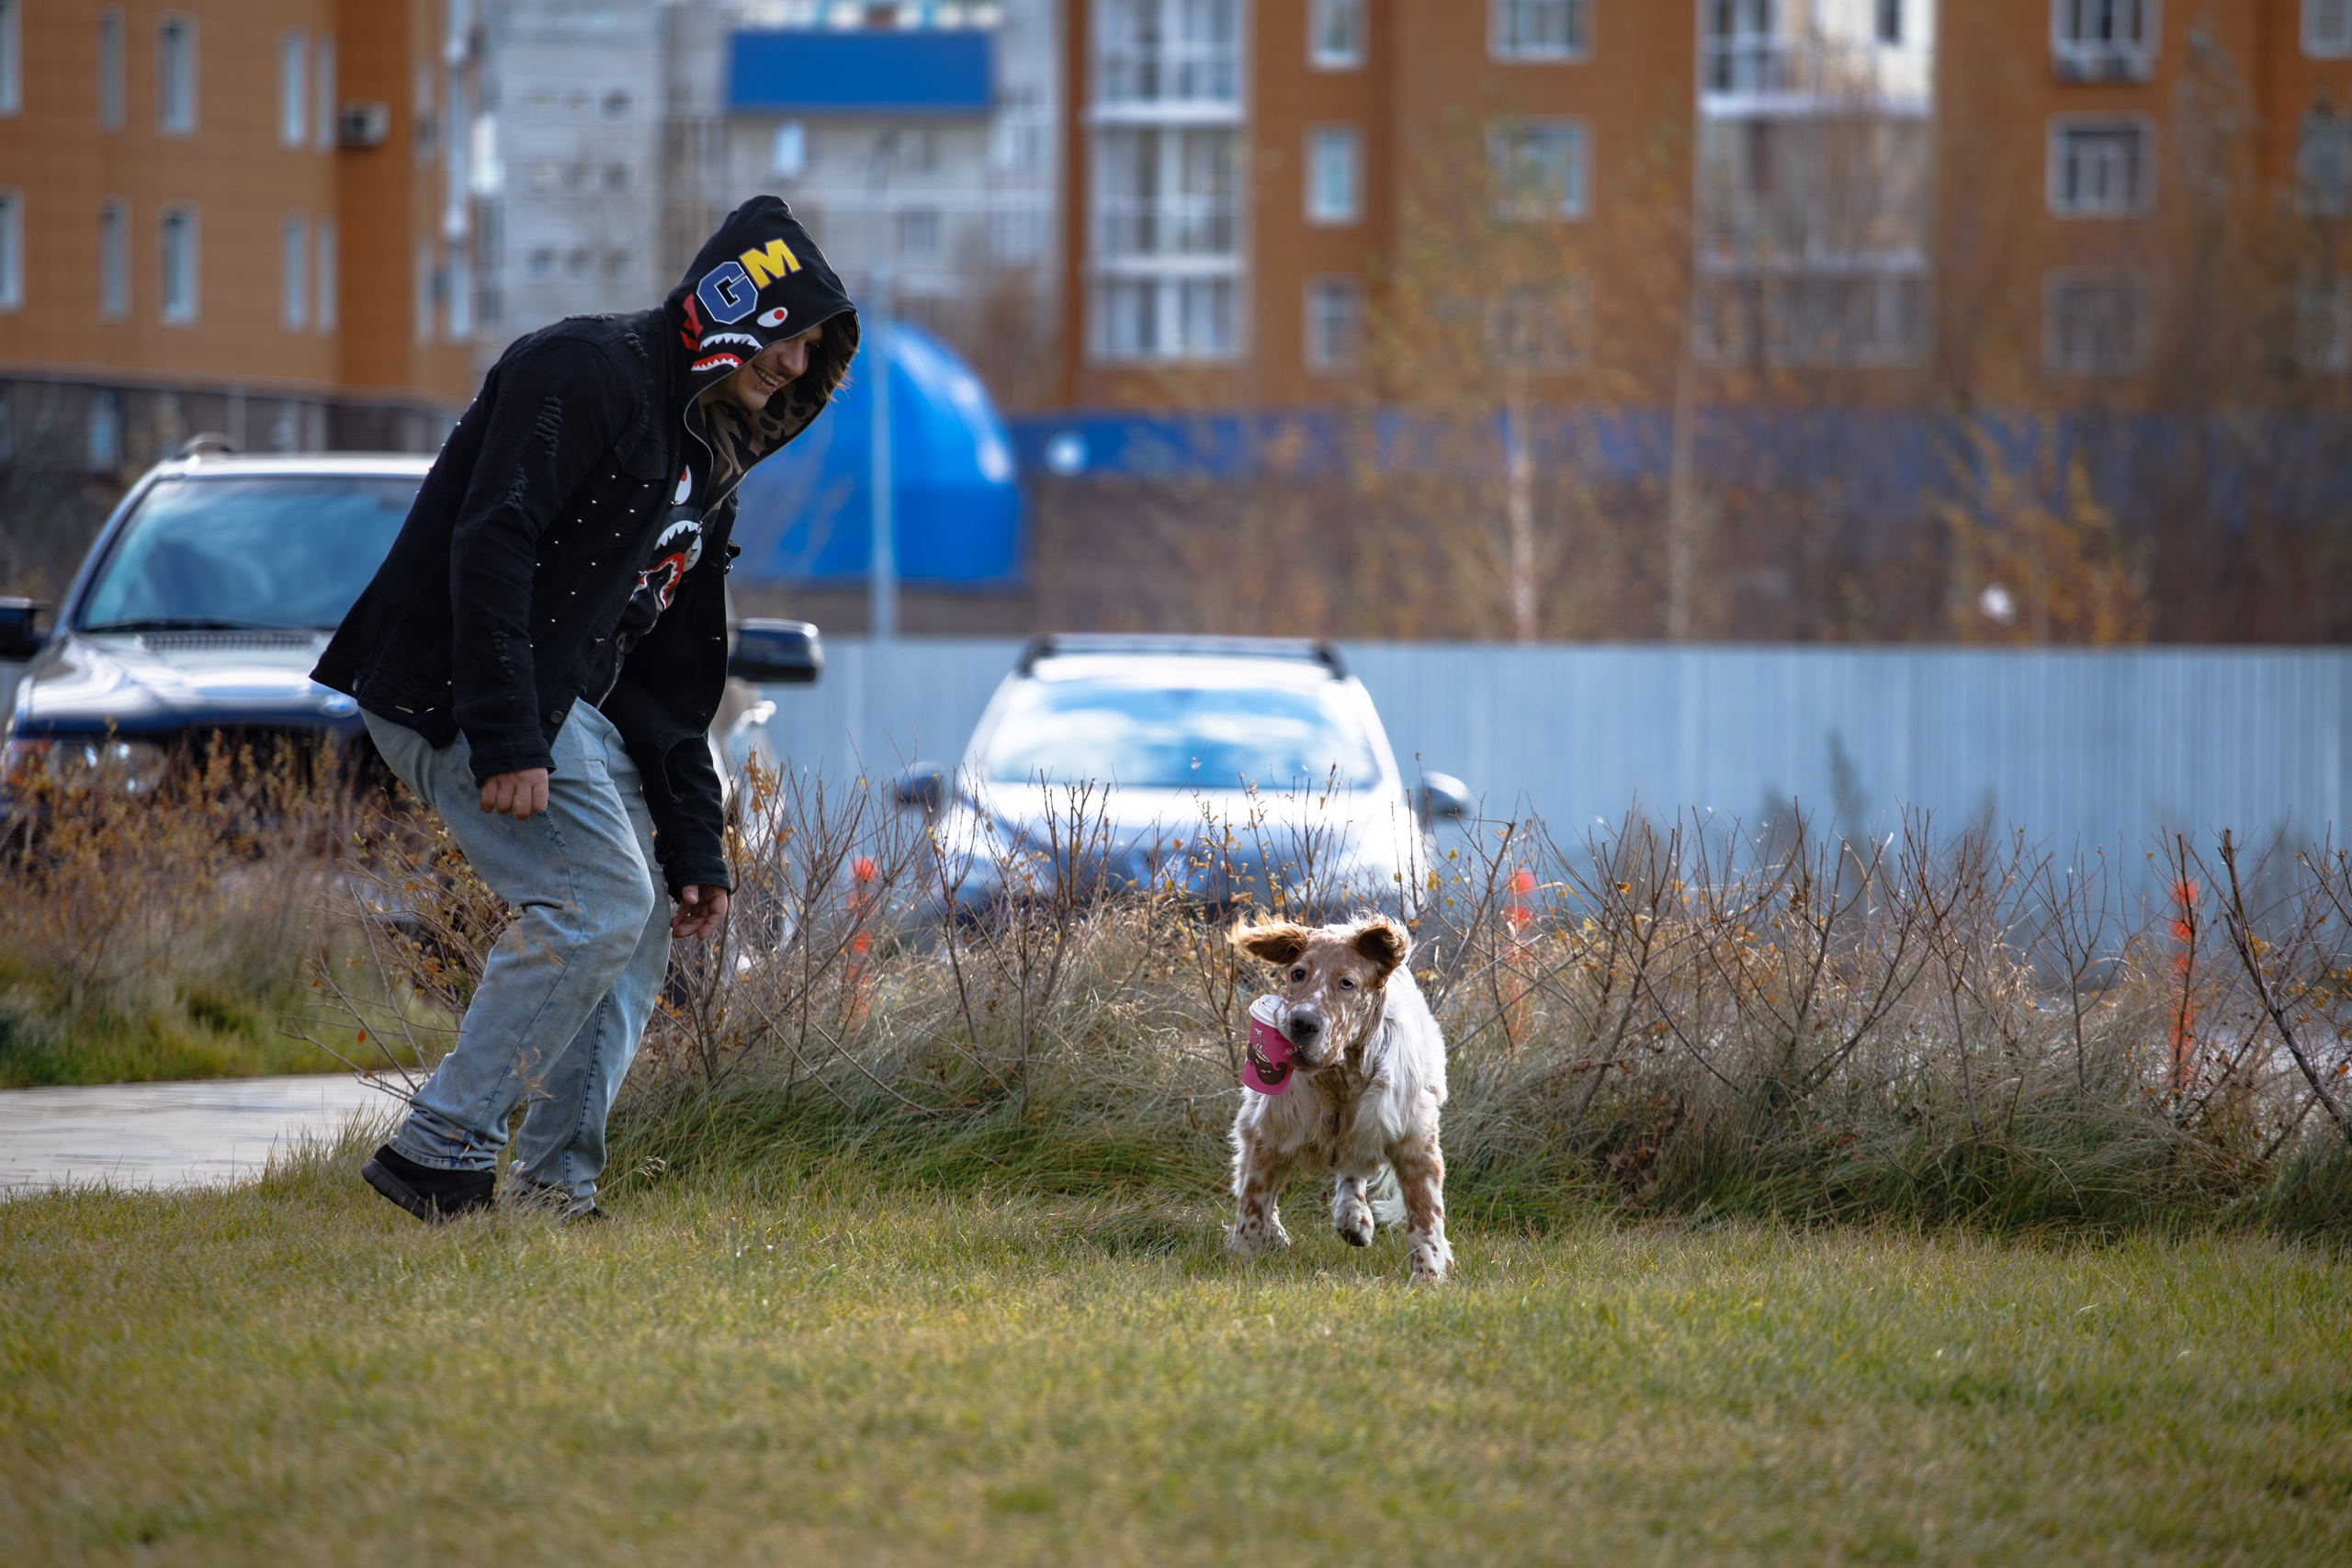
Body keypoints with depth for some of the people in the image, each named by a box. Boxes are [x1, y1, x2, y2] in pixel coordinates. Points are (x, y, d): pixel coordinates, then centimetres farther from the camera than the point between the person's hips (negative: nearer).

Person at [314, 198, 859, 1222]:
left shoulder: (707, 462, 19)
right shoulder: (584, 371, -11)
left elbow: (672, 675, 20)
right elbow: (490, 543, -22)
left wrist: (692, 844, 13)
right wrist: (506, 739, -28)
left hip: (570, 707, 10)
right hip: (459, 685, -10)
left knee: (641, 919, 7)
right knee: (598, 902, -17)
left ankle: (555, 1185, 9)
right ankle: (438, 1155, -15)